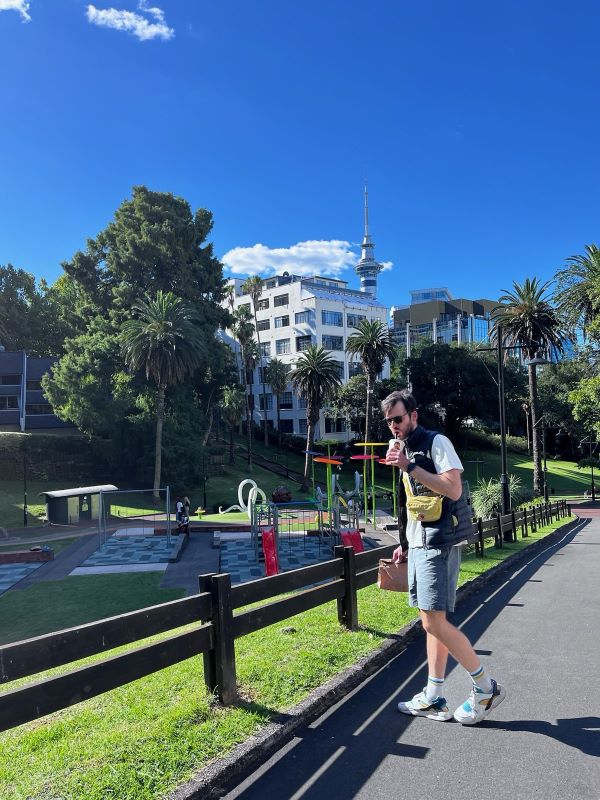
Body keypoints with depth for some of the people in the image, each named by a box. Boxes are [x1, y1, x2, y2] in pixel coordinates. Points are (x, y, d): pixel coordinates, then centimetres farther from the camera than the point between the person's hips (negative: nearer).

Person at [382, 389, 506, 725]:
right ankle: (434, 699, 18)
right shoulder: (405, 451, 17)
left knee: (434, 621, -10)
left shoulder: (436, 442, -9)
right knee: (432, 621, 11)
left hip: (438, 544, -9)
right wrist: (406, 543, 21)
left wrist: (410, 467, -23)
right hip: (419, 544, 9)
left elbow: (453, 489, -22)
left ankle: (486, 687, 7)